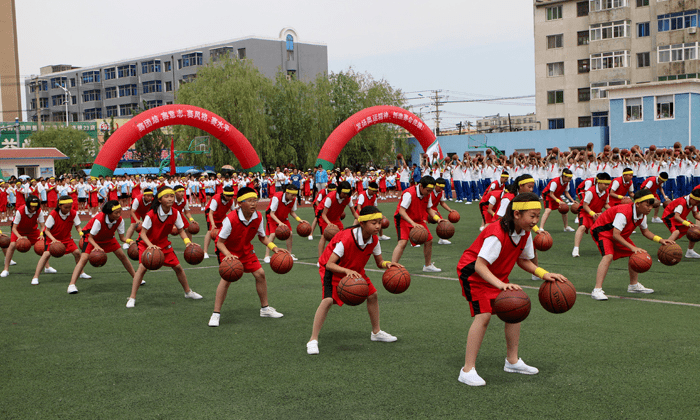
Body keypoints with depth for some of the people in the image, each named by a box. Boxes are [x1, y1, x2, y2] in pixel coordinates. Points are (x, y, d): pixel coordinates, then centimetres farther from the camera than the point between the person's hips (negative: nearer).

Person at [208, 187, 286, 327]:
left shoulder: (258, 217, -15)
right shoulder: (230, 219, -32)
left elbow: (262, 237, 1)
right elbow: (220, 242, -26)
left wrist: (274, 248, -14)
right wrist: (228, 255, -44)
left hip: (246, 250, 6)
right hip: (227, 251, -5)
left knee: (260, 273, 0)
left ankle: (265, 308, 17)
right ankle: (216, 314, -13)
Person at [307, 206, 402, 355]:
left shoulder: (374, 240, -16)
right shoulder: (346, 239, -36)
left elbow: (379, 262, -5)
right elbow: (329, 264, -37)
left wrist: (387, 264, -29)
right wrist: (347, 271, -53)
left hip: (355, 270, 7)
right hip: (333, 270, -7)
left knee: (372, 294, 5)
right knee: (328, 299, -25)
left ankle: (376, 332, 26)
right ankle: (313, 340, -17)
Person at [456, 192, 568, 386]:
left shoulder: (525, 233, -7)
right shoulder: (497, 234, -33)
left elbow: (523, 260, 6)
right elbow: (480, 264, -38)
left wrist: (544, 274, -9)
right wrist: (501, 285, -51)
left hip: (497, 276, 9)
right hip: (473, 272, -9)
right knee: (484, 314, -23)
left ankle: (512, 361, 18)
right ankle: (467, 370, -20)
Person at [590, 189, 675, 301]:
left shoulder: (642, 215, -7)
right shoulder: (624, 213, -35)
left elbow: (645, 231, 10)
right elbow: (615, 235, -38)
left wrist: (660, 240, -4)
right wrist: (632, 248, -43)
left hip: (619, 234, 9)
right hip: (601, 231, -9)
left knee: (635, 254, 9)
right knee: (608, 255, -31)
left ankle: (634, 285, 25)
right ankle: (597, 290, -35)